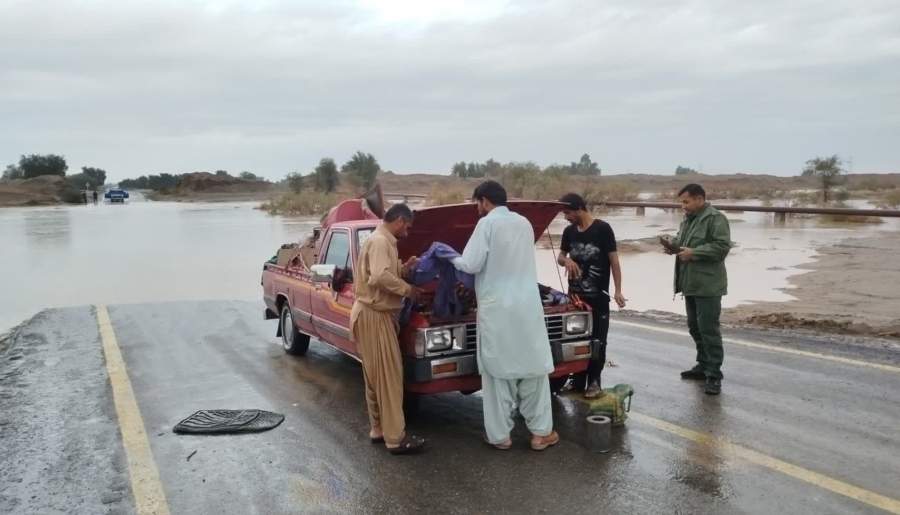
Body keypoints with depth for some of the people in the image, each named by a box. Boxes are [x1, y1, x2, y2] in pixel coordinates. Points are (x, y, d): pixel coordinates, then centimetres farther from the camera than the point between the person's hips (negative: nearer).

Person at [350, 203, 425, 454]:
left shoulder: (382, 240, 16)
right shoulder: (380, 241, -17)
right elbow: (380, 277, -30)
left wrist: (404, 268, 5)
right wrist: (407, 289, -18)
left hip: (376, 314, 11)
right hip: (374, 316, -11)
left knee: (376, 377, 16)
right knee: (388, 376, -6)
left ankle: (379, 429, 25)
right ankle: (395, 438, -1)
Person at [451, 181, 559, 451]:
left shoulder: (487, 224, -7)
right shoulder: (525, 223, 13)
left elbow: (471, 265, -11)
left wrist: (453, 259, 8)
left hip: (496, 308, -4)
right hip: (527, 305, 5)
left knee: (497, 370, 5)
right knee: (534, 367, 11)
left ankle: (500, 434, 12)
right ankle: (541, 432, 15)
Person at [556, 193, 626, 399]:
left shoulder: (602, 229, -8)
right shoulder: (569, 232, 8)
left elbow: (614, 261, -6)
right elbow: (561, 256, 19)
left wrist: (618, 290, -11)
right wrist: (566, 260, -7)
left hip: (598, 297, -5)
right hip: (575, 295, 5)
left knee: (597, 340, 1)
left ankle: (594, 382, 9)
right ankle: (578, 381, 18)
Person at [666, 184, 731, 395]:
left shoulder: (715, 219, -13)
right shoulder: (688, 218, 16)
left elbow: (722, 246, -21)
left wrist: (693, 253, -22)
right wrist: (675, 246, 6)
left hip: (707, 285, -9)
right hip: (691, 283, 9)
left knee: (709, 330, -7)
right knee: (695, 327, 17)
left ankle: (714, 375, -1)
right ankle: (703, 366, 29)